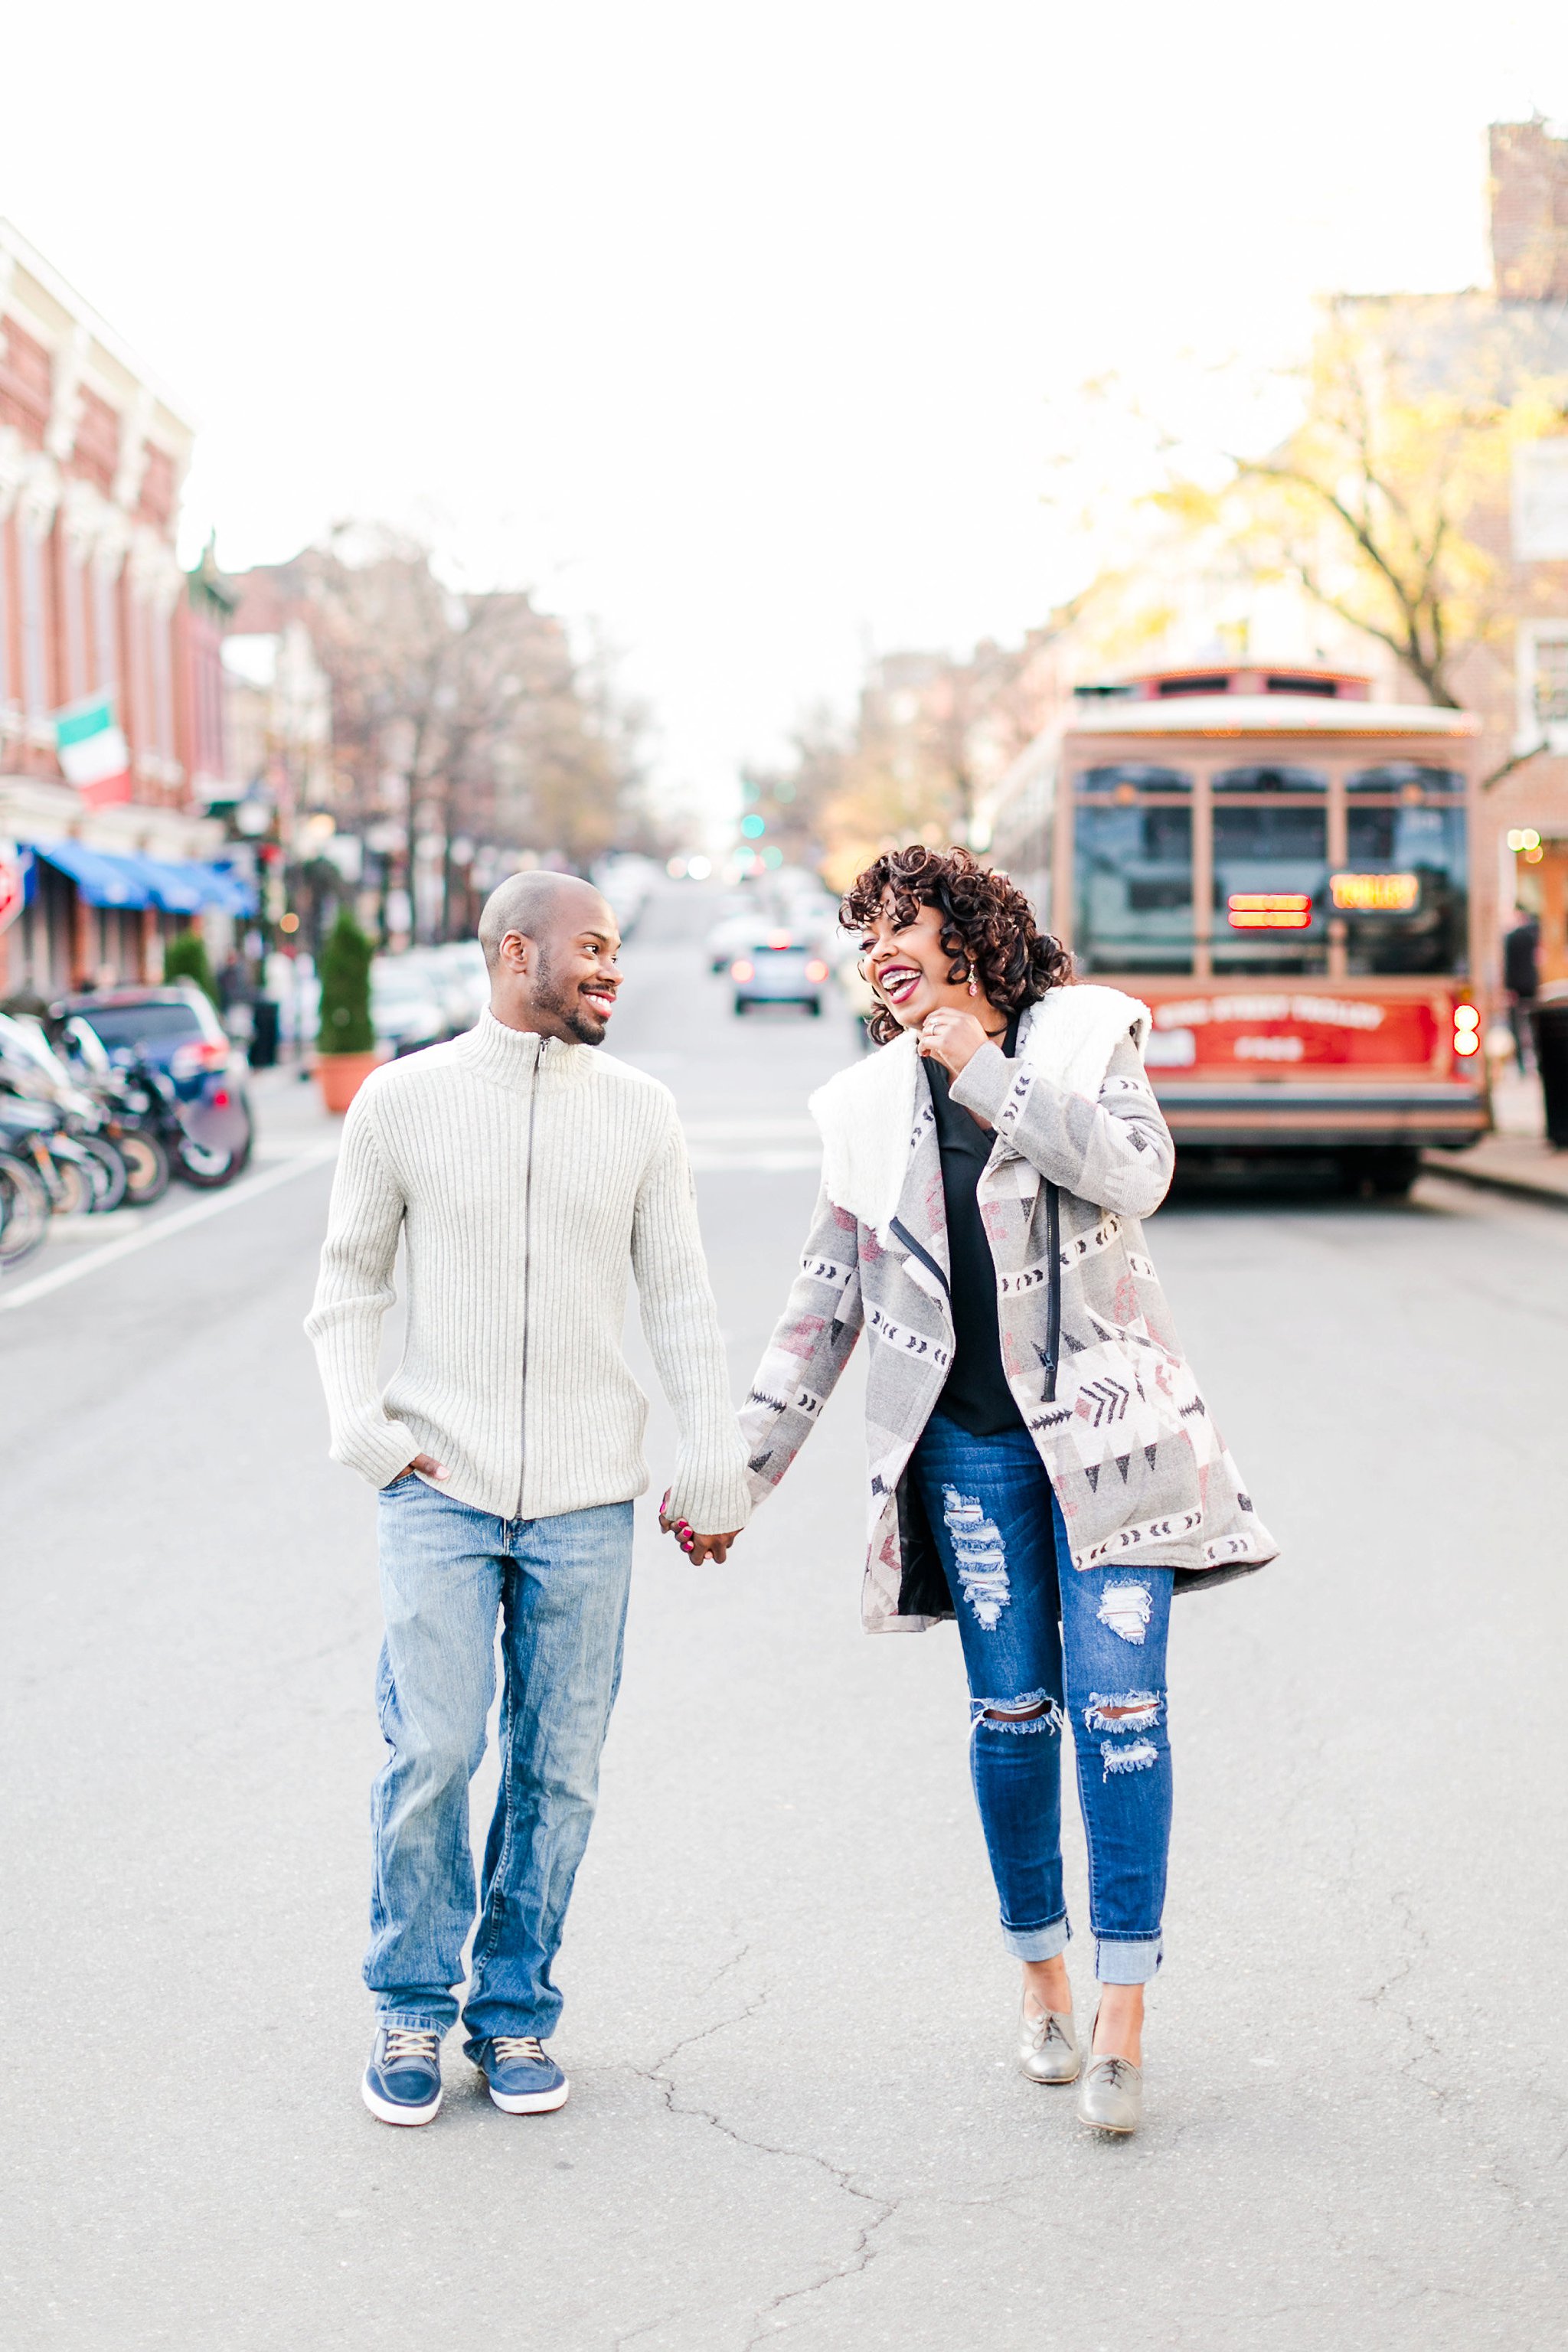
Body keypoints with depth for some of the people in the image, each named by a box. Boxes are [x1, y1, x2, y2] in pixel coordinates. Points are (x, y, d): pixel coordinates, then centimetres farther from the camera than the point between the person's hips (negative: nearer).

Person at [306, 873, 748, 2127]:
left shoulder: (639, 1111, 5)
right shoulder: (402, 1101, 1)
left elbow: (682, 1302, 9)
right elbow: (348, 1284, 9)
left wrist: (715, 1468, 6)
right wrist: (364, 1433, -2)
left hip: (586, 1498, 2)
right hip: (440, 1487, -2)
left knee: (557, 1770, 4)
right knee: (431, 1751, -9)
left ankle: (517, 2013, 19)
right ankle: (412, 2011, 10)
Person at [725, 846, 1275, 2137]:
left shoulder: (1081, 1035, 2)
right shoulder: (876, 1104, 9)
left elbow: (1136, 1172, -16)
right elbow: (826, 1300, 13)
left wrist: (989, 1076, -15)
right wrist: (742, 1462, 10)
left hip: (1102, 1426, -2)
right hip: (968, 1445, 2)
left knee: (1118, 1705, -8)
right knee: (1013, 1714, 4)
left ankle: (1123, 2015, -3)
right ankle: (1042, 1980, 20)